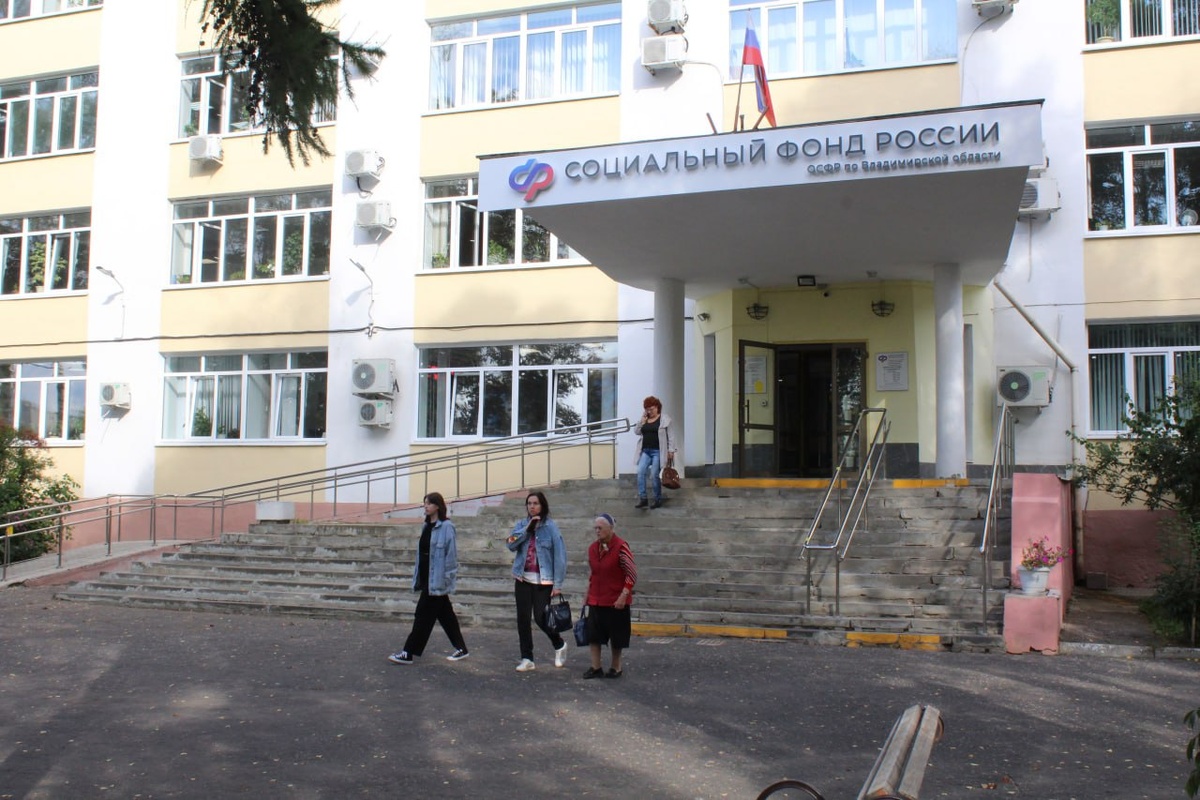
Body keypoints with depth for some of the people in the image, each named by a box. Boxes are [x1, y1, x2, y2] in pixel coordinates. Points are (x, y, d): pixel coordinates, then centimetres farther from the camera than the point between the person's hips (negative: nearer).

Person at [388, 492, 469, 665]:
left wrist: (446, 579, -15)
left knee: (424, 615, -4)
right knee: (445, 615, 13)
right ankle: (461, 649, 21)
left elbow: (451, 555, -13)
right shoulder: (427, 526, 12)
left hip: (437, 580, -8)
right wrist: (417, 576, 15)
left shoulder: (446, 527, -12)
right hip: (426, 578, 8)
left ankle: (408, 653, 0)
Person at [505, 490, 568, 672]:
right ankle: (527, 659, 14)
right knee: (523, 619, 3)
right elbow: (511, 544, -9)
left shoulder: (550, 527, -5)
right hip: (523, 579, 4)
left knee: (541, 618, -5)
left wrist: (558, 584, -11)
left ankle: (559, 645, 23)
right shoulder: (521, 525, 6)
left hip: (543, 580, -4)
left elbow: (560, 555, -7)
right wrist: (527, 529, -17)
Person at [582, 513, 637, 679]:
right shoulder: (593, 548, 5)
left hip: (616, 601, -6)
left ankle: (615, 667, 23)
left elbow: (632, 574, -13)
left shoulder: (621, 547, -15)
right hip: (595, 601, 6)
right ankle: (596, 667, 13)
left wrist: (623, 596, -17)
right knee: (593, 634, 4)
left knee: (616, 636, 7)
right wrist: (587, 594, 14)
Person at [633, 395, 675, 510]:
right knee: (640, 472, -8)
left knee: (655, 475, -4)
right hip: (645, 451, 5)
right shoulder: (644, 419, 13)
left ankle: (658, 499, 9)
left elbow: (669, 436, -3)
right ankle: (642, 498, -3)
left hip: (657, 451, -5)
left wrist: (671, 450, -8)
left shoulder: (665, 419, -2)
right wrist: (643, 419, -2)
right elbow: (636, 431, 6)